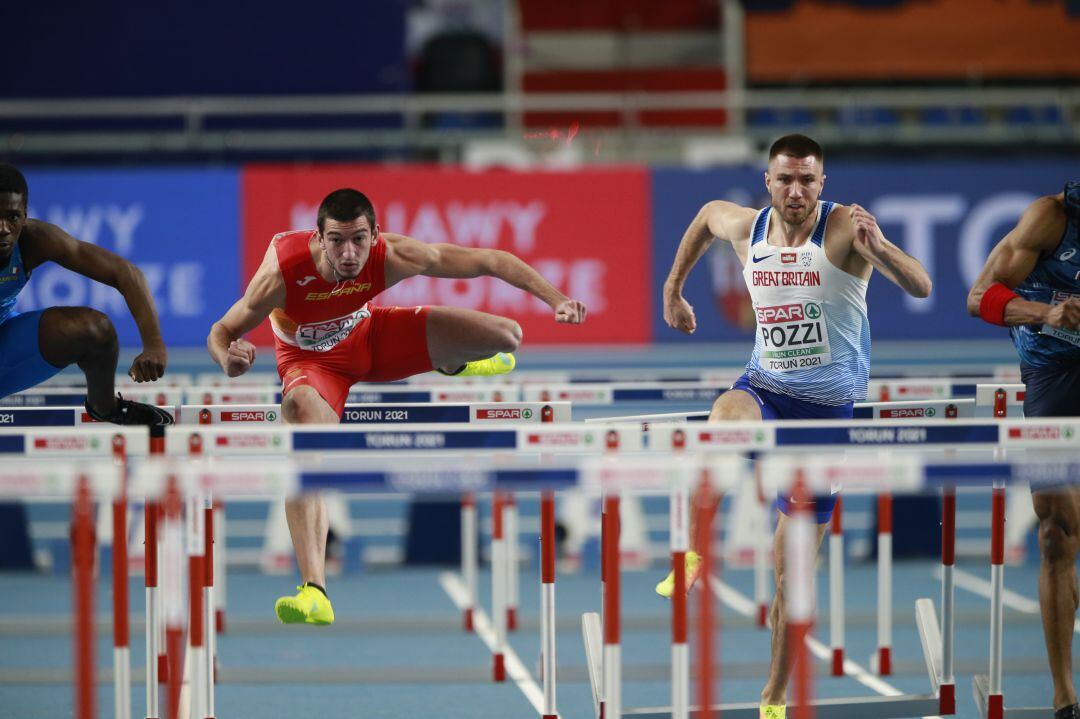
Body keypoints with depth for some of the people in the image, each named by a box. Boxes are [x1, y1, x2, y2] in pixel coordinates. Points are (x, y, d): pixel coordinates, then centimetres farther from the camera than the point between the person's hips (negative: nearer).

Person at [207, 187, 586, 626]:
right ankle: (314, 591, -40)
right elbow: (220, 333, -27)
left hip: (370, 336, 3)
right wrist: (230, 362, -51)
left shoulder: (392, 257, -32)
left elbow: (489, 261, -24)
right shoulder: (283, 273, -38)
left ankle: (451, 363, 33)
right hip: (311, 360, -3)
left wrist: (556, 300, -31)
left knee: (505, 337, -9)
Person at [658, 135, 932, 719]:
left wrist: (877, 248, -47)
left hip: (828, 405, -2)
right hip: (766, 385, 2)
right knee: (726, 419, -39)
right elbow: (707, 214, 23)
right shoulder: (744, 226, -3)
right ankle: (697, 554, -30)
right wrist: (673, 288, 27)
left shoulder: (845, 228, -16)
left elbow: (920, 287, -29)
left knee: (793, 572, 3)